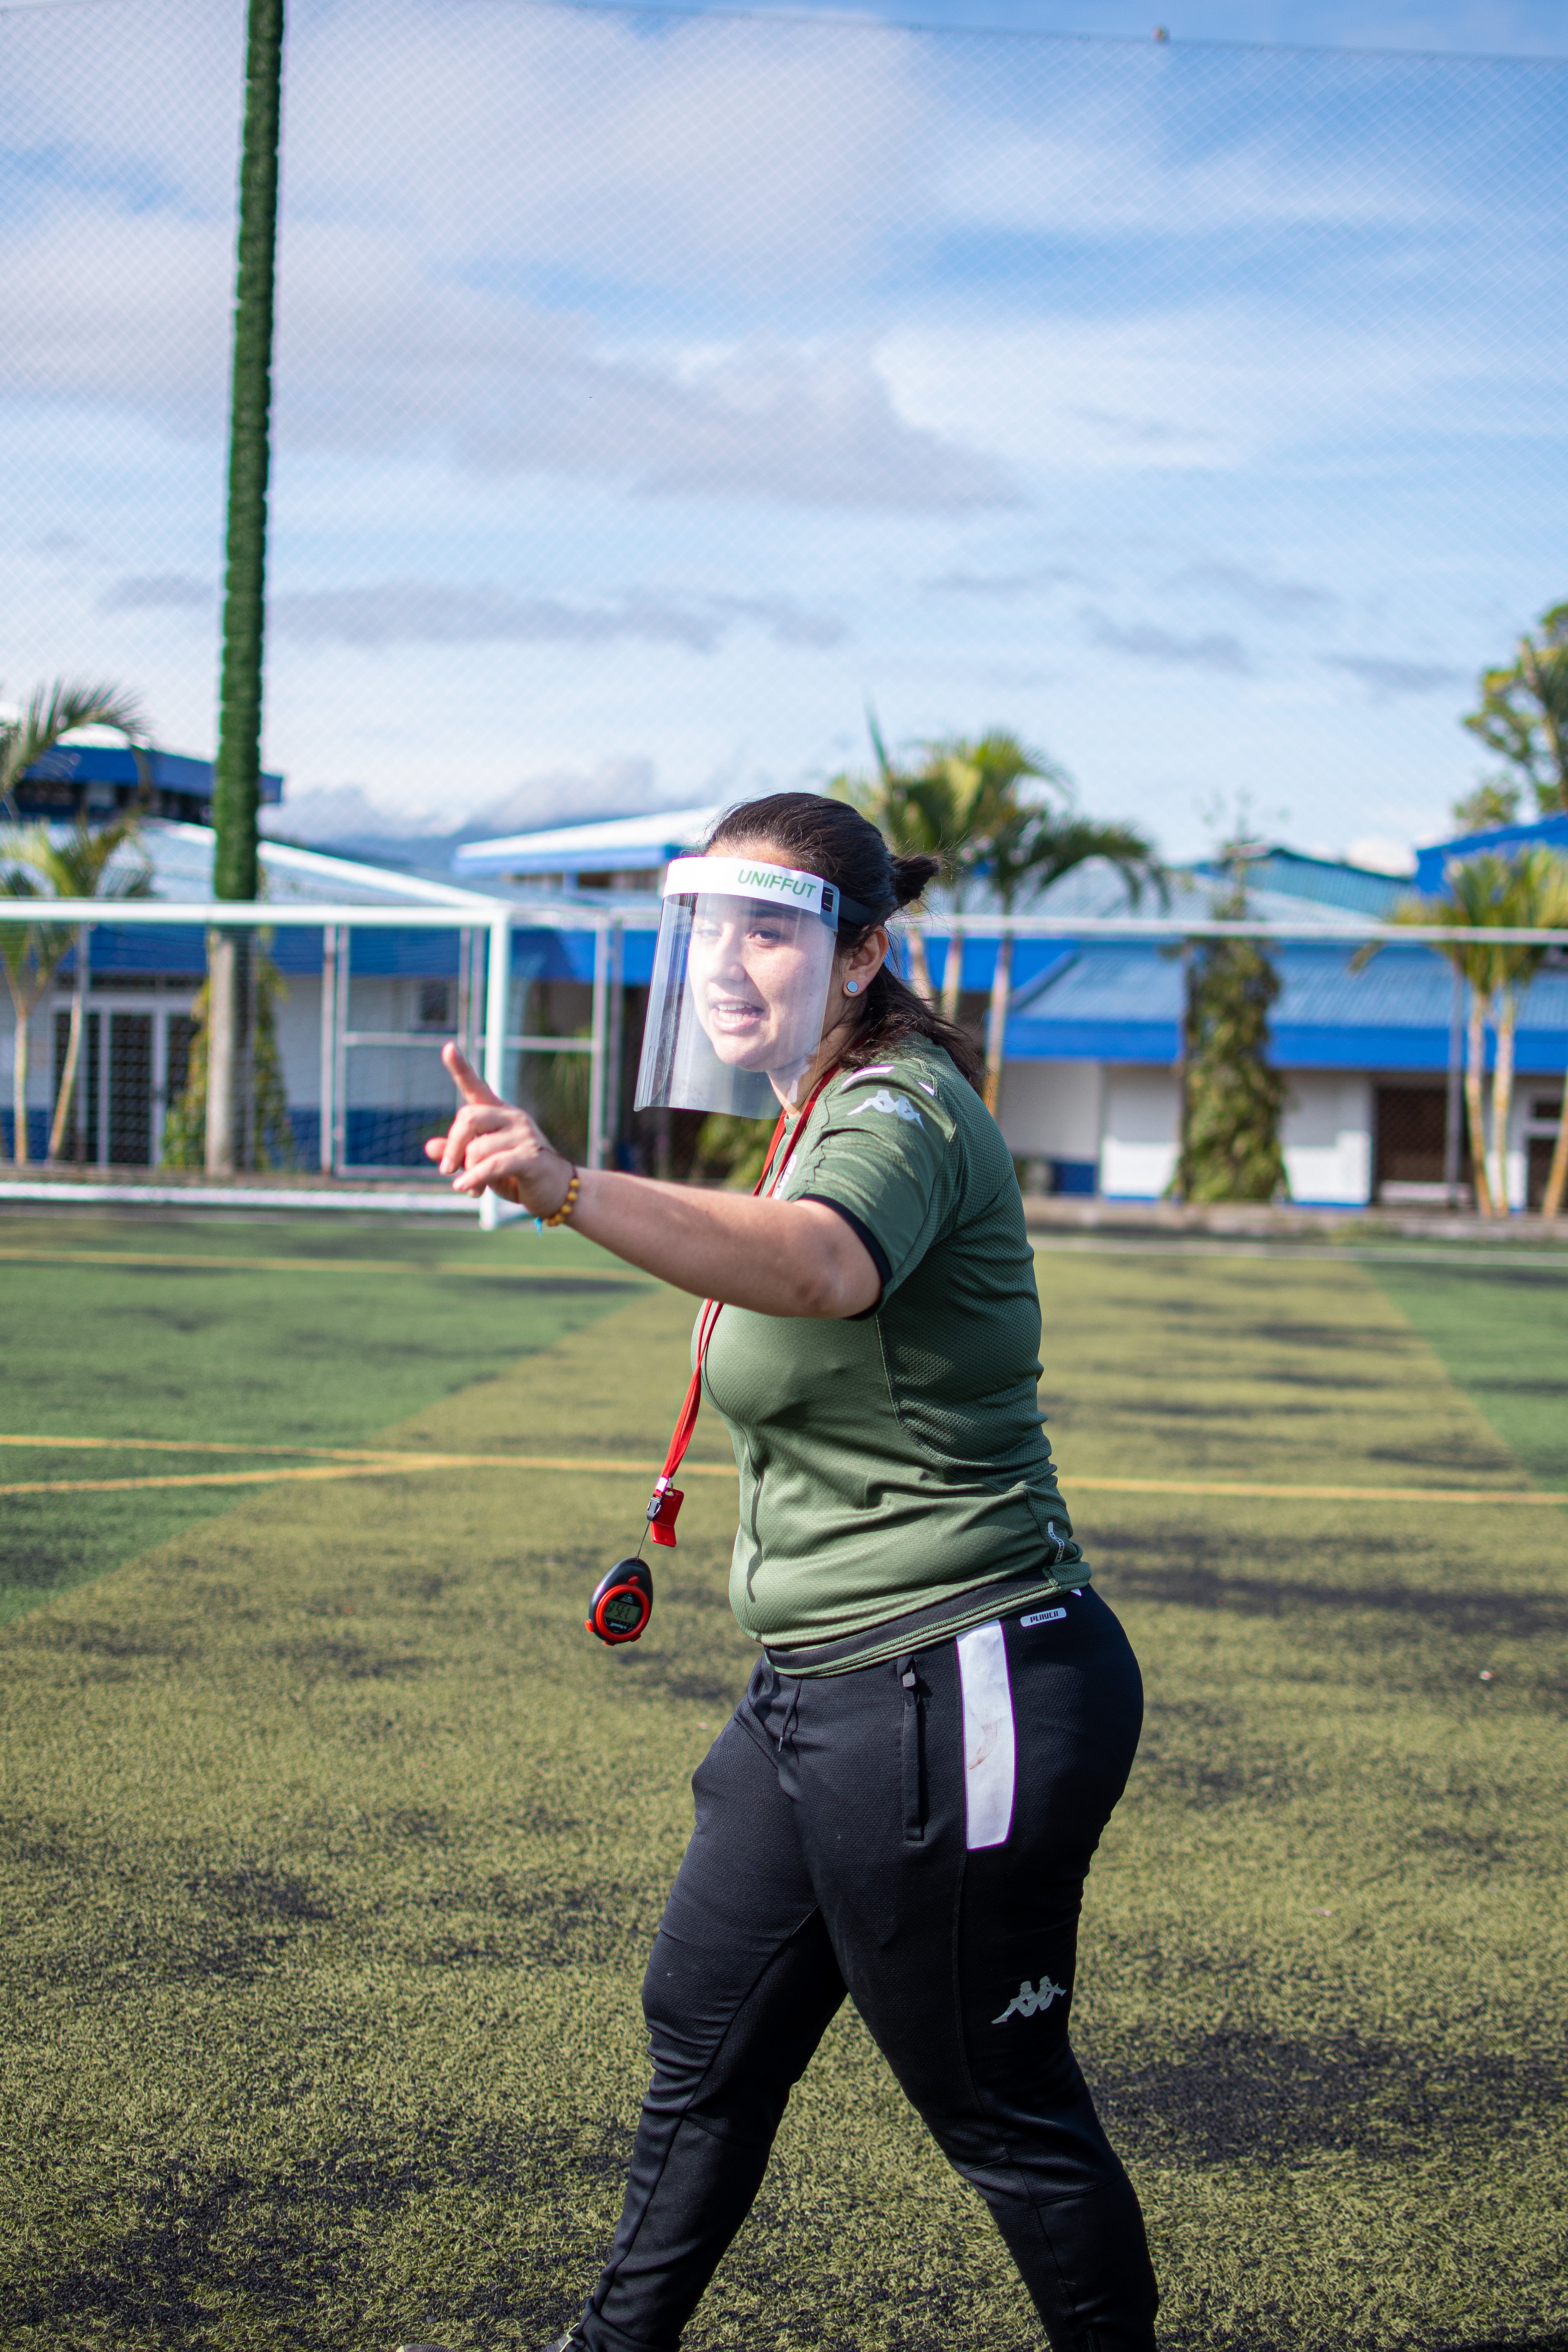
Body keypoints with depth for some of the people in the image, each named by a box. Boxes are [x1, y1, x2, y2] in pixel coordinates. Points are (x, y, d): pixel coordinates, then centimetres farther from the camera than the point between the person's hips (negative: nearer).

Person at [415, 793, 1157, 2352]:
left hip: (956, 1697, -10)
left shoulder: (899, 1116, -21)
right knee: (706, 2039, 20)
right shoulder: (834, 1111, 11)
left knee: (996, 2106, 4)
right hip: (818, 1694, 10)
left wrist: (569, 1192, -61)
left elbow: (818, 1266, -45)